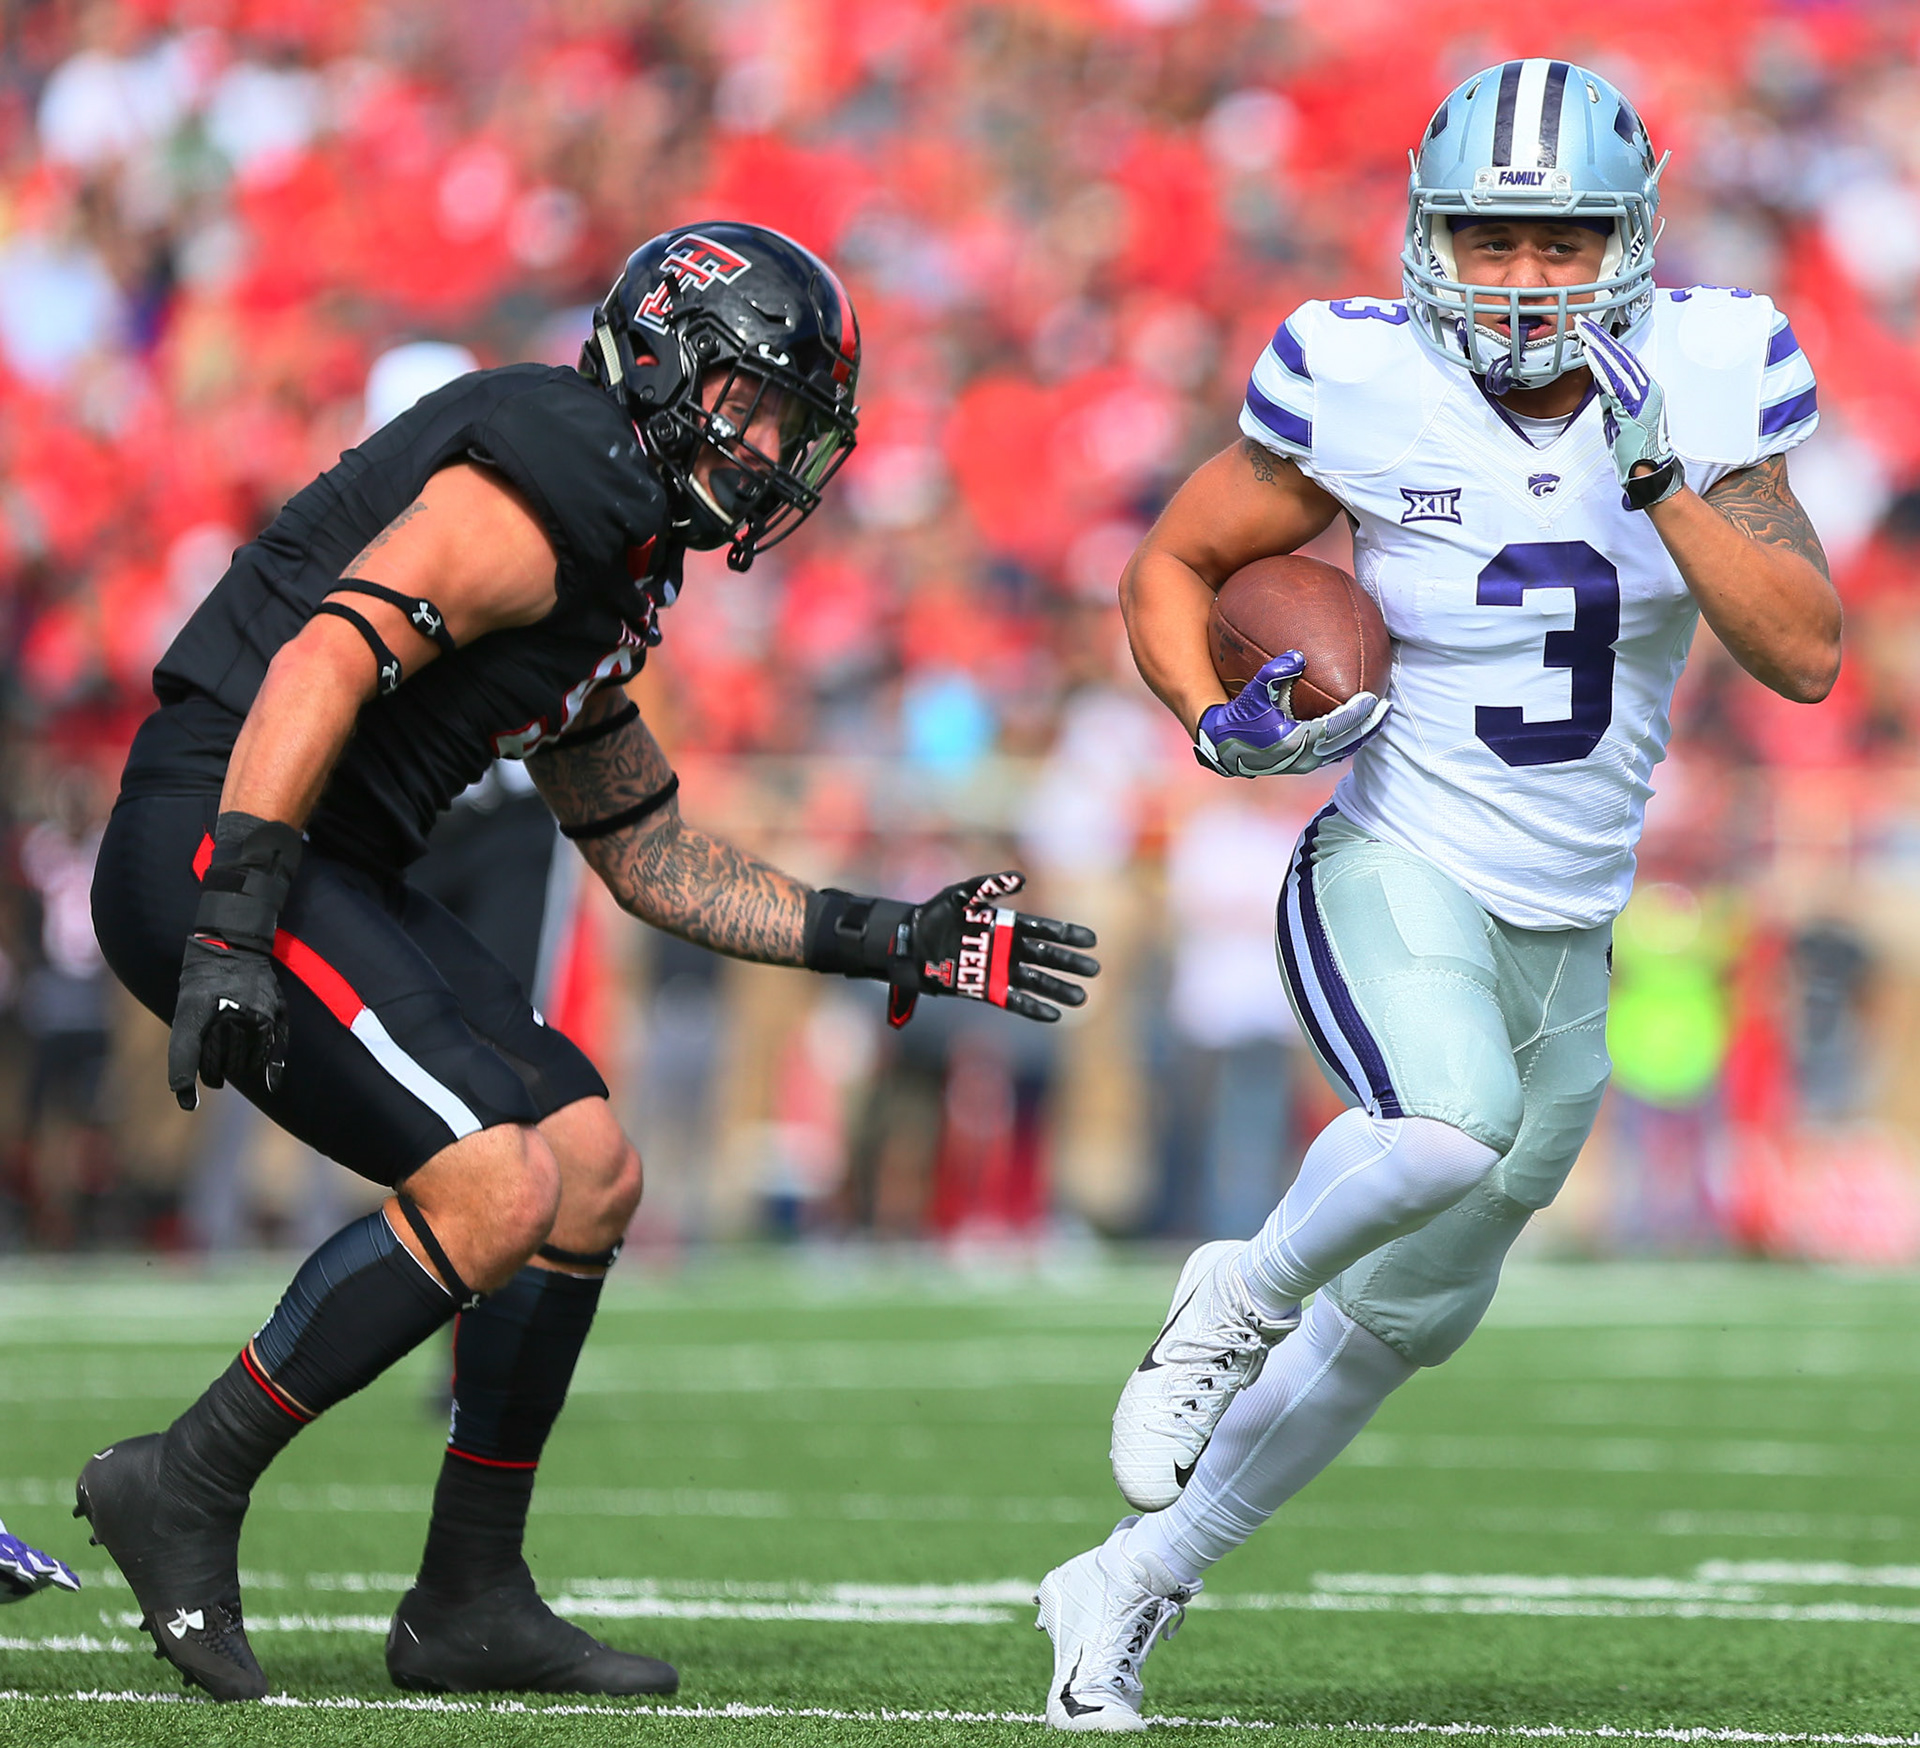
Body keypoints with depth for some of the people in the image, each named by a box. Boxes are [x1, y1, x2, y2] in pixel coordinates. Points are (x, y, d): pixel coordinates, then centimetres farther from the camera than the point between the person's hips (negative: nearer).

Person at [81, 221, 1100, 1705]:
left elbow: (651, 856, 27)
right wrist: (233, 933, -32)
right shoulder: (545, 490, -13)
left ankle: (472, 1602, 14)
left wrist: (890, 942, 22)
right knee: (497, 1188, -19)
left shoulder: (601, 574, 20)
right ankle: (187, 1489, -8)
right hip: (211, 849, -11)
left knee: (592, 1175, 9)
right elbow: (321, 665, -25)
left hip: (334, 875, 11)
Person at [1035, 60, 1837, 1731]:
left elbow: (1807, 656, -13)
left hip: (1566, 932, 4)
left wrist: (1663, 472, -24)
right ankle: (1244, 1297, -7)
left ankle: (1132, 1586, 33)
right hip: (1394, 875, -4)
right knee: (1452, 1124, -37)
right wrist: (1220, 722, -17)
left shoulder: (1710, 375, -7)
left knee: (1402, 1319, 14)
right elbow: (1170, 567, 1)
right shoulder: (1362, 385, -13)